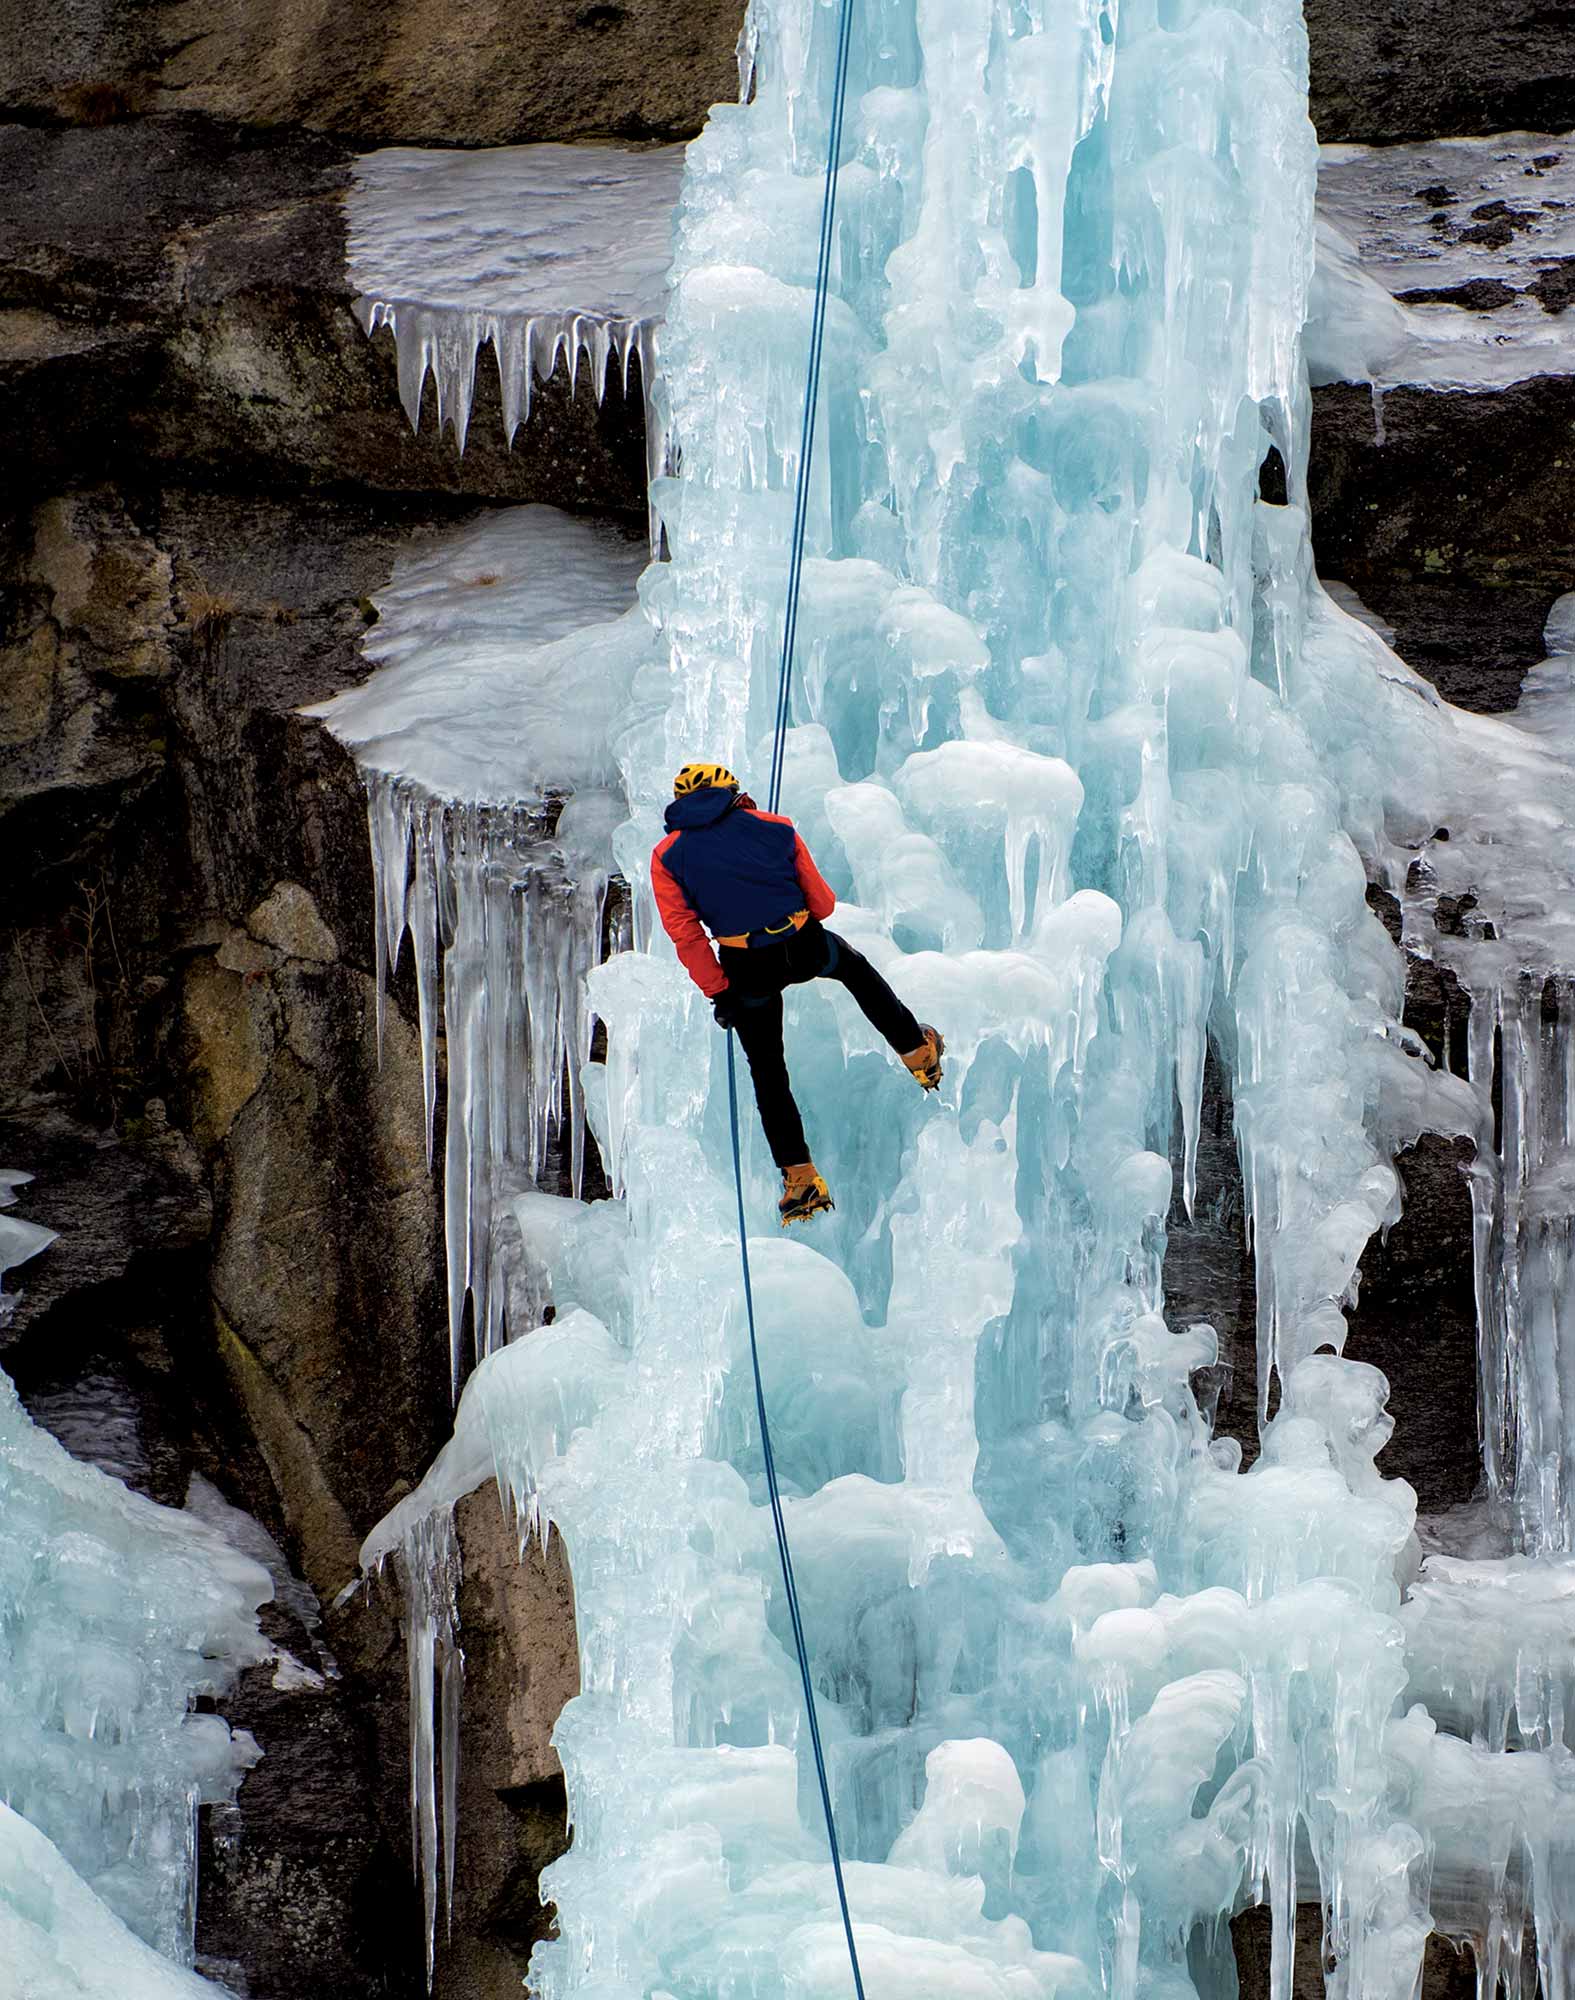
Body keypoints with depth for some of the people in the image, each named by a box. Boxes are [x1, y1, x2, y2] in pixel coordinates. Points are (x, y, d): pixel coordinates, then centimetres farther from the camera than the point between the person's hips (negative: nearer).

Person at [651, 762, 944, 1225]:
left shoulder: (668, 856, 2)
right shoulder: (774, 828, 5)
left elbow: (685, 933, -2)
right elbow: (823, 903, 9)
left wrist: (716, 991, 4)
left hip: (748, 972, -1)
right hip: (806, 950, 1)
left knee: (768, 1073, 15)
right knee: (855, 967, 36)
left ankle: (800, 1176, 10)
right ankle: (917, 1051, 45)